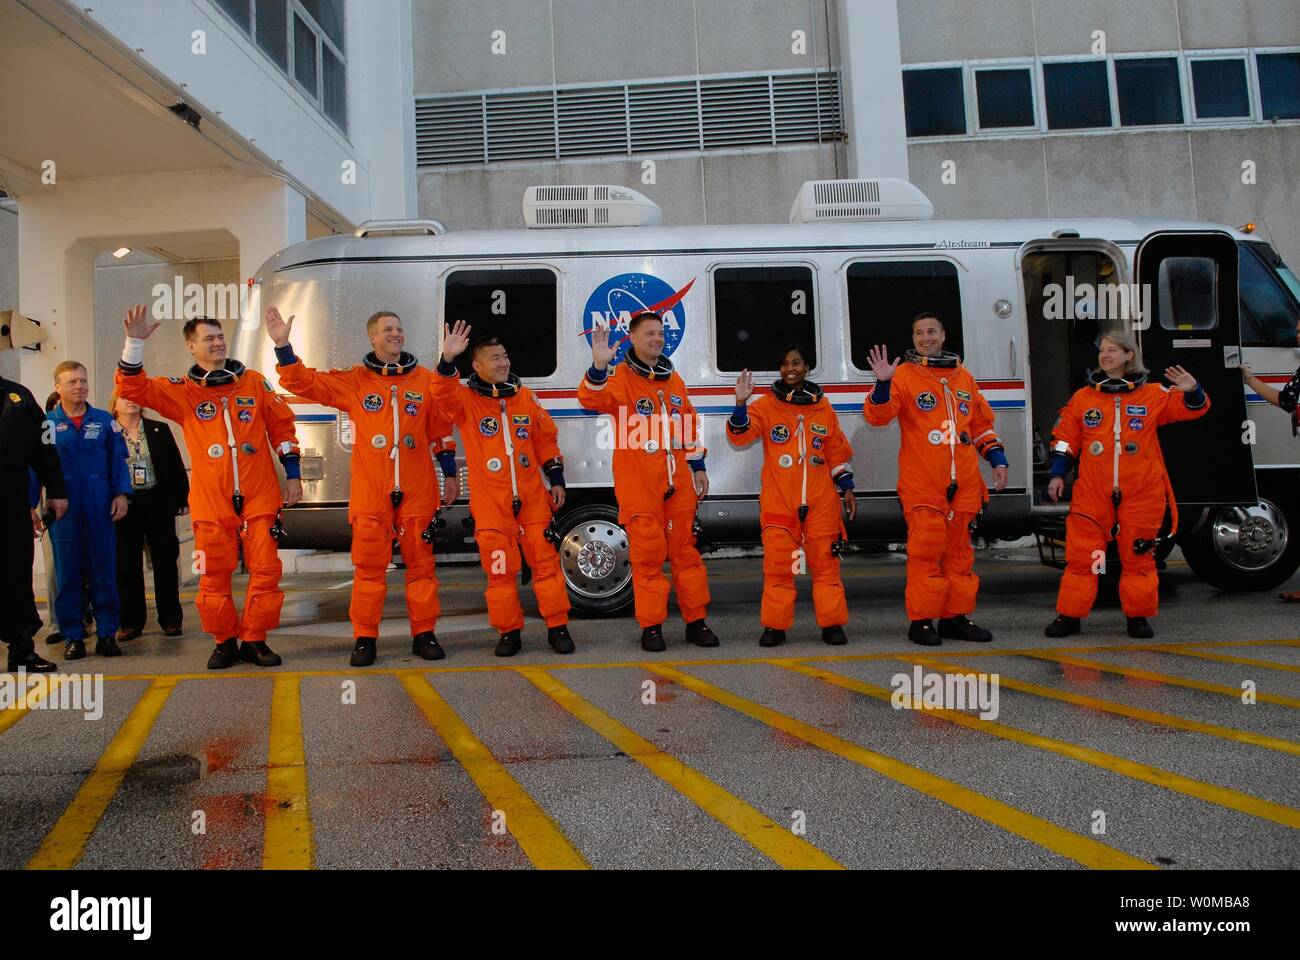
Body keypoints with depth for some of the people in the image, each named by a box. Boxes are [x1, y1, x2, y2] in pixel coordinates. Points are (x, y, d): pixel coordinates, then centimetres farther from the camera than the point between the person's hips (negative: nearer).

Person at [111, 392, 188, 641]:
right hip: (124, 505, -1)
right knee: (127, 564, 4)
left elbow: (176, 465, 7)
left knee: (165, 560, 4)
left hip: (158, 502, 1)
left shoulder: (160, 429, 7)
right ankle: (130, 622, 12)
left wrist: (182, 498, 2)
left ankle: (170, 619, 12)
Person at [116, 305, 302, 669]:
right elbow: (132, 388, -3)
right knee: (214, 576, 3)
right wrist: (135, 342, -15)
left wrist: (292, 474, 6)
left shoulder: (254, 382, 7)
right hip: (211, 501, 0)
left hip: (259, 497, 0)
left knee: (266, 569, 0)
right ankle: (225, 642, 18)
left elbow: (282, 426, 10)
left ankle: (255, 640, 13)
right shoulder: (181, 392, 6)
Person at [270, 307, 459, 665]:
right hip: (370, 494, 0)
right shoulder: (353, 381, 6)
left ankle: (424, 634, 16)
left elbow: (441, 430, 11)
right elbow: (304, 381, 2)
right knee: (369, 566, 2)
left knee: (421, 563, 6)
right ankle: (364, 638, 11)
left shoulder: (426, 380, 7)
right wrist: (283, 345, -10)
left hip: (418, 492, 1)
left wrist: (450, 473, 10)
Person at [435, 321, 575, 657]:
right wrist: (448, 360, -40)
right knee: (499, 569, 4)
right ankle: (509, 632, 17)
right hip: (490, 502, -2)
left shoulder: (526, 397, 8)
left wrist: (556, 480, 10)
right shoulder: (466, 399, -1)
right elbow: (444, 393, -23)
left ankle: (557, 626, 16)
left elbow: (545, 440, 13)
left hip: (532, 497, 2)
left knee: (546, 561, 4)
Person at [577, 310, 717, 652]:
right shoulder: (621, 378, -4)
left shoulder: (674, 379, 14)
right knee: (648, 555, 1)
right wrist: (599, 366, -40)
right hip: (639, 487, -5)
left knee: (685, 551, 10)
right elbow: (592, 399, -24)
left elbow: (689, 424, 20)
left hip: (678, 483, 5)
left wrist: (698, 466, 17)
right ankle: (651, 627, 12)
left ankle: (696, 621, 20)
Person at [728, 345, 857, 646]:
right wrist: (741, 403, -24)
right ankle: (775, 626, 10)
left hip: (820, 501, 2)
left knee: (825, 562, 4)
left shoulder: (823, 406, 11)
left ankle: (832, 624, 14)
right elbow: (739, 436, -10)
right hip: (778, 502, -1)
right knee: (777, 565, 1)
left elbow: (837, 452, 15)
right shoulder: (766, 405, 3)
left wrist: (847, 488, 11)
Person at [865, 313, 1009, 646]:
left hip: (964, 483, 5)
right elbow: (877, 416, -13)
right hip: (922, 484, -5)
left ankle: (956, 616, 20)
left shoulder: (963, 376, 16)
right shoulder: (904, 375, 0)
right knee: (926, 550, -5)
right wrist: (882, 384, -28)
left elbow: (982, 423, 22)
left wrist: (998, 460, 14)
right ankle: (921, 621, 3)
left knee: (959, 550, 11)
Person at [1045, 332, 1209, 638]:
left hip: (1141, 494, -1)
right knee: (1080, 555, 2)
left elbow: (1192, 409, 5)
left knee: (1138, 555, 7)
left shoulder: (1154, 395, 4)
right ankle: (1069, 616, 10)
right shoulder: (1083, 397, 7)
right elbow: (1065, 438, 10)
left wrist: (1192, 392, -16)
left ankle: (1138, 616, 20)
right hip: (1092, 494, 1)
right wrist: (1057, 474, 4)